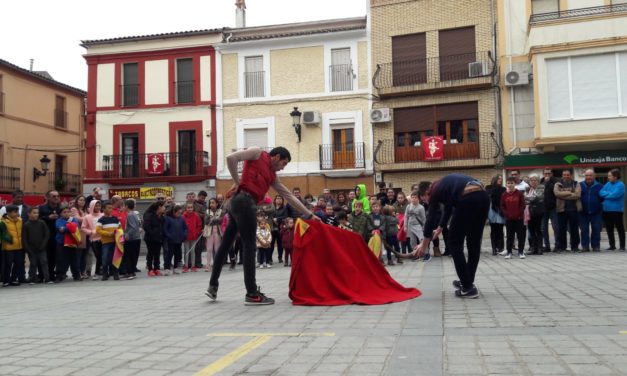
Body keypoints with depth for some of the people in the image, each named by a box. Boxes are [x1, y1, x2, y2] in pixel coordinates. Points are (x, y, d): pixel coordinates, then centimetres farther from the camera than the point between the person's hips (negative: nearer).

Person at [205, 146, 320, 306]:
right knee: (249, 247, -8)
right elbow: (231, 158, -9)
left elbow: (289, 196, 24)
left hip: (239, 203, 9)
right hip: (244, 202, -9)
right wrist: (237, 182, -4)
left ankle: (213, 286, 21)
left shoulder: (272, 176, 24)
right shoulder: (257, 153, 3)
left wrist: (309, 214, 23)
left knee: (225, 245, 13)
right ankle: (252, 294, -6)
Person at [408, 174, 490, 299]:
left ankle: (467, 288, 6)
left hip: (468, 199, -8)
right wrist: (440, 229, 61)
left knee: (454, 243, 7)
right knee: (474, 243, 20)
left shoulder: (435, 191, 14)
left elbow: (431, 218, 16)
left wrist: (424, 244, 25)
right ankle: (468, 282, 31)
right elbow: (448, 208, 47)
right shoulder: (445, 185, 34)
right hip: (483, 197, 8)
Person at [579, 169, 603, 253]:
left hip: (596, 213, -1)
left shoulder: (599, 186, 1)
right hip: (583, 213, 1)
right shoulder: (580, 185, 3)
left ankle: (596, 246, 11)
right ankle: (585, 246, 9)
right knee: (584, 230, 3)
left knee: (596, 230, 2)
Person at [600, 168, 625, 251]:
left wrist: (606, 194, -5)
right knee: (609, 229, 12)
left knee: (620, 228, 2)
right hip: (606, 210, 7)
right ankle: (612, 245, 22)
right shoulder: (607, 184, 10)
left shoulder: (620, 185, -11)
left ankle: (622, 246, 10)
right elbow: (601, 192, 3)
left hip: (616, 210, -7)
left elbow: (614, 195, -21)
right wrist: (609, 193, -12)